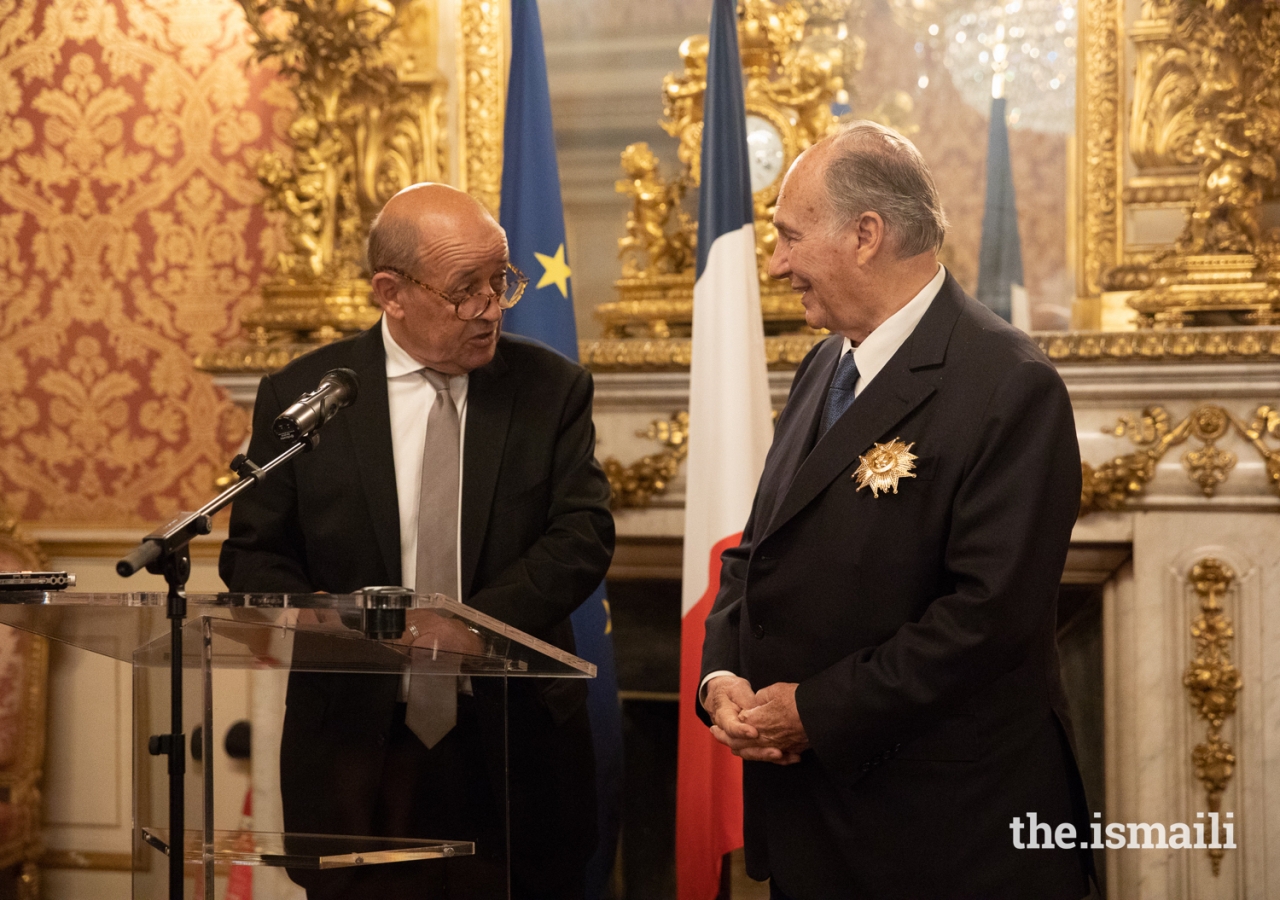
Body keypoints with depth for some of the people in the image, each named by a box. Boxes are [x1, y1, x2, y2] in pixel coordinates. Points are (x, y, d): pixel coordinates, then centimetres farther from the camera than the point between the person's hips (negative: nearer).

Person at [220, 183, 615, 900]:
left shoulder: (554, 389, 3)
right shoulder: (300, 396, 1)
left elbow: (583, 536, -6)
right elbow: (254, 554, 4)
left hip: (515, 755, 1)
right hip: (357, 755, 0)